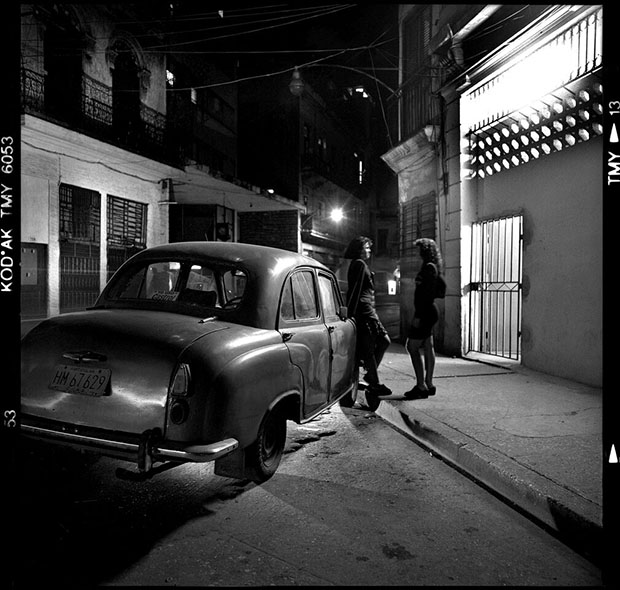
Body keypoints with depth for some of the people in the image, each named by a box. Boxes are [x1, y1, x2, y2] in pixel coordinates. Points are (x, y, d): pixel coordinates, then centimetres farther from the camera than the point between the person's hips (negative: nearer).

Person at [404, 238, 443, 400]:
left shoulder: (429, 267, -14)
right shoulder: (430, 267, 16)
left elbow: (426, 293, -21)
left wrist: (418, 315, -23)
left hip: (425, 312, -10)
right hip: (428, 311, 10)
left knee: (412, 347, -8)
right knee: (427, 348, 12)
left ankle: (421, 387, -6)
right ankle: (428, 384, 19)